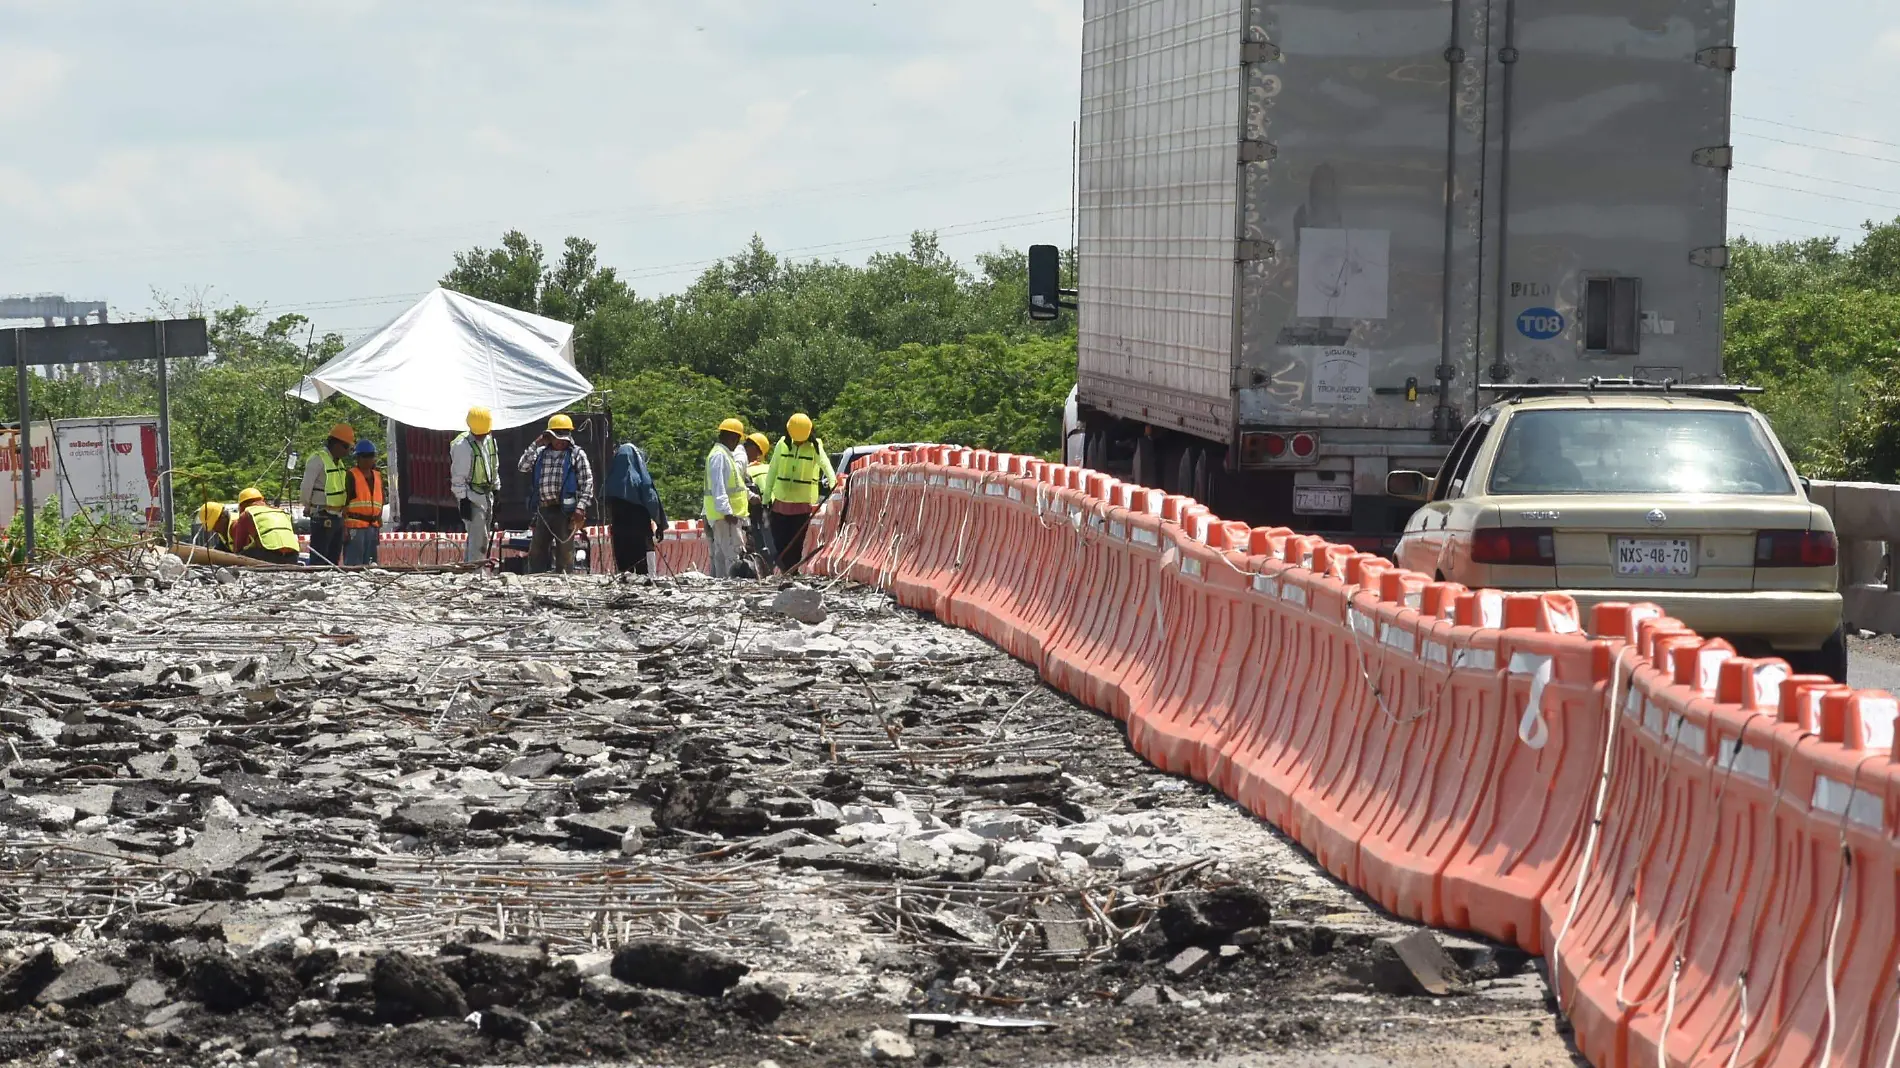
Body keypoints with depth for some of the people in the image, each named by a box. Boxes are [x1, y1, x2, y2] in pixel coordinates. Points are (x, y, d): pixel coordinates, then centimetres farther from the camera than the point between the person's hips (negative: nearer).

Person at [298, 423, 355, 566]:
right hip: (322, 517, -9)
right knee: (319, 559, -9)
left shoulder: (339, 463, 16)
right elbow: (306, 488, -13)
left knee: (334, 558, 12)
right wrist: (308, 507, -2)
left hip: (337, 516, 9)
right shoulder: (318, 460, -12)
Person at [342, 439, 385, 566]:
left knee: (369, 564, 11)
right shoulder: (351, 476, -5)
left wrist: (379, 526, 20)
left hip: (372, 526, 7)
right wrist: (345, 528, -15)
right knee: (353, 564, -8)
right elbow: (344, 504, -8)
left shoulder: (378, 476, 16)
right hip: (355, 526, -7)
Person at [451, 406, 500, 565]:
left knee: (479, 538, 12)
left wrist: (496, 491, 20)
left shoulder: (490, 441, 12)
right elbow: (458, 476, -14)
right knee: (478, 538, -14)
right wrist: (463, 500, -17)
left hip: (487, 496, 8)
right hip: (471, 497, -8)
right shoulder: (463, 445, -13)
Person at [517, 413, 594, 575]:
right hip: (543, 509, 5)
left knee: (564, 552, -1)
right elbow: (522, 467, 3)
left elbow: (587, 483, -4)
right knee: (537, 550, 8)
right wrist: (535, 445, 0)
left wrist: (581, 507, -14)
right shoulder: (540, 453, 13)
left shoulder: (577, 455, 1)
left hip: (564, 510, -5)